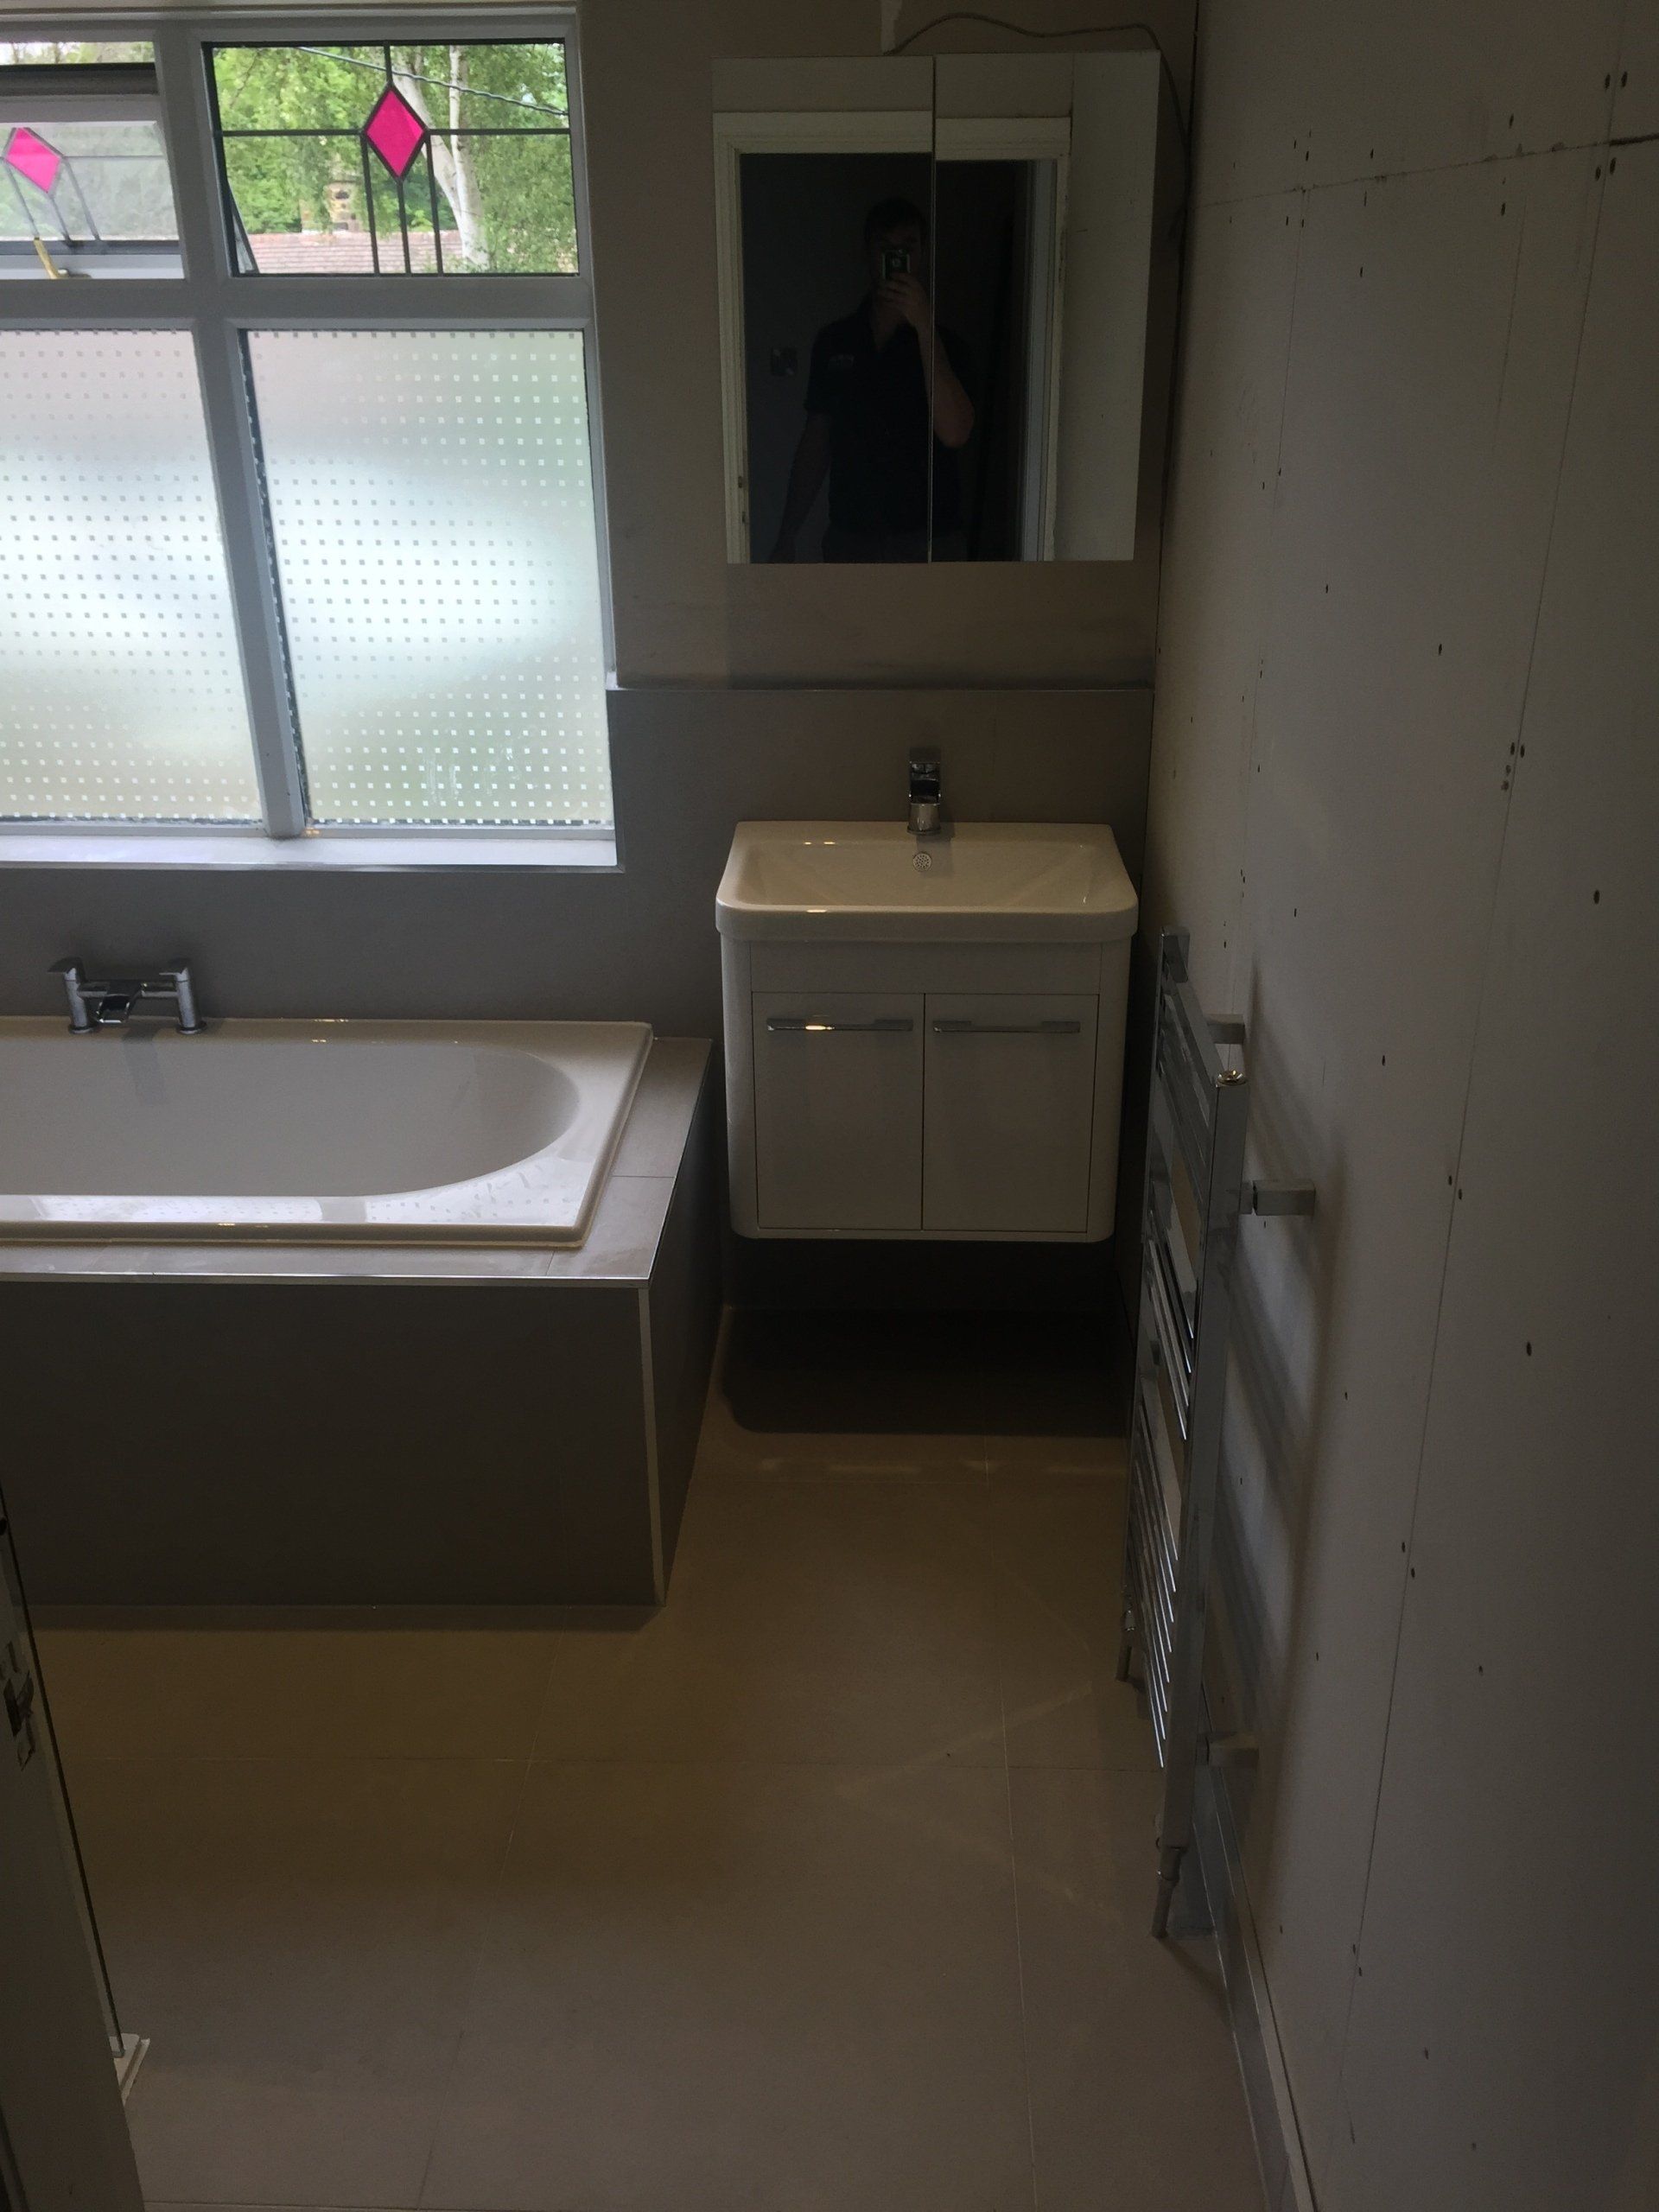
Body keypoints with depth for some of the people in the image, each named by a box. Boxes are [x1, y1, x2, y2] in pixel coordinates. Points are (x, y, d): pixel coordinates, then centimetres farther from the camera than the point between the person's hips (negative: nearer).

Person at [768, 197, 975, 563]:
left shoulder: (941, 342, -4)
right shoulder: (835, 341, 6)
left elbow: (954, 433, -22)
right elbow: (815, 441, 10)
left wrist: (924, 325, -23)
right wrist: (787, 536, 6)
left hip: (927, 543, -3)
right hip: (850, 539, 3)